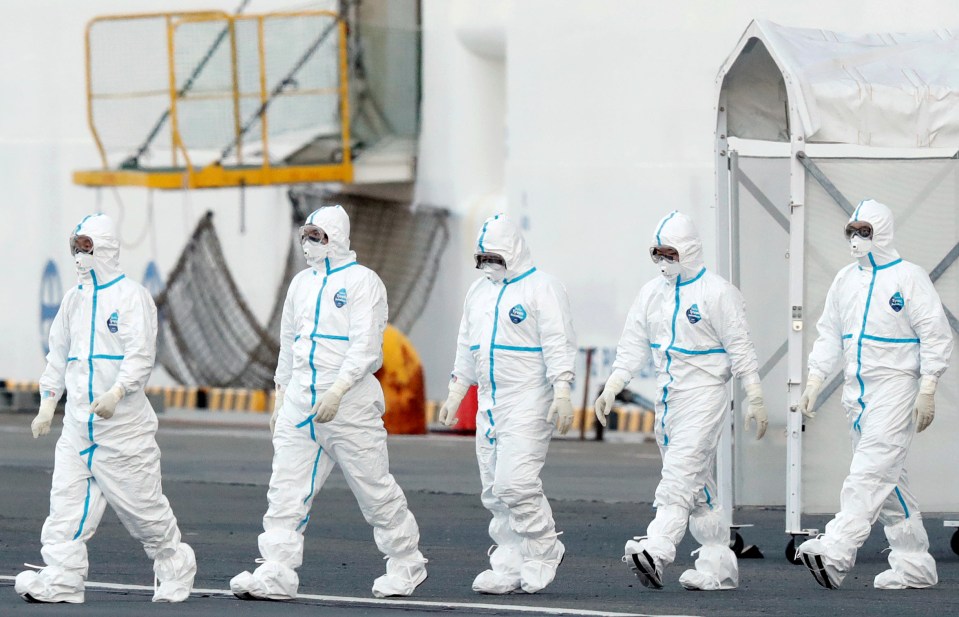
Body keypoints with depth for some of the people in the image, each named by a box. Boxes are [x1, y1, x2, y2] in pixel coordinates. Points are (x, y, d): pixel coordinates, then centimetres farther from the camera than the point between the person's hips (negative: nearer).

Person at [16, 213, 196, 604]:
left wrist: (117, 393, -29)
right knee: (67, 499, -6)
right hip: (78, 421, 6)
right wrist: (47, 404, 15)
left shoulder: (131, 296, -6)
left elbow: (141, 356, -15)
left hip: (123, 422, -6)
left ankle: (174, 570, 21)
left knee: (141, 503, 1)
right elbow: (58, 355, 22)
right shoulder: (75, 299, 15)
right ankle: (60, 581, -10)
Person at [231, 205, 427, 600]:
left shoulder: (362, 282, -7)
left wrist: (337, 391, -27)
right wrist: (280, 399, 20)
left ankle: (406, 566, 18)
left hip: (349, 404, -6)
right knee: (286, 489, -4)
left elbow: (366, 347, -16)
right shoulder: (302, 283, 15)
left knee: (375, 490, 2)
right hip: (300, 401, 6)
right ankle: (275, 575, -8)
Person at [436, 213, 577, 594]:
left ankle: (544, 552, 0)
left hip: (527, 403, -8)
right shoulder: (479, 291, 17)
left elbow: (558, 345, -13)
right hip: (489, 403, 8)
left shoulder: (541, 288, -7)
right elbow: (467, 348, 25)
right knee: (495, 491, 5)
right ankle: (509, 566, 9)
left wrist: (562, 395, -21)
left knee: (516, 483, -17)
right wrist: (455, 394, 21)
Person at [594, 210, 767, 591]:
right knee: (697, 485, 8)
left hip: (705, 394, -7)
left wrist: (754, 400, -8)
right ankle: (718, 566, 13)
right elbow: (633, 346, 12)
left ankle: (656, 550, -32)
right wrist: (611, 389, 2)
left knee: (681, 472, -20)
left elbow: (740, 348, -6)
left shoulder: (717, 292, -7)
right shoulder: (652, 294, 11)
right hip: (668, 398, 7)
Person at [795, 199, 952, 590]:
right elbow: (829, 334, 20)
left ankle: (835, 553, -30)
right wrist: (814, 382, 10)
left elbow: (936, 336, -8)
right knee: (889, 478, 8)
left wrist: (927, 392, -15)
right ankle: (914, 564, 12)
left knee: (871, 472, -17)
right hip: (857, 392, 7)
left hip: (895, 388, -7)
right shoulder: (846, 280, 13)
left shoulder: (908, 278, -6)